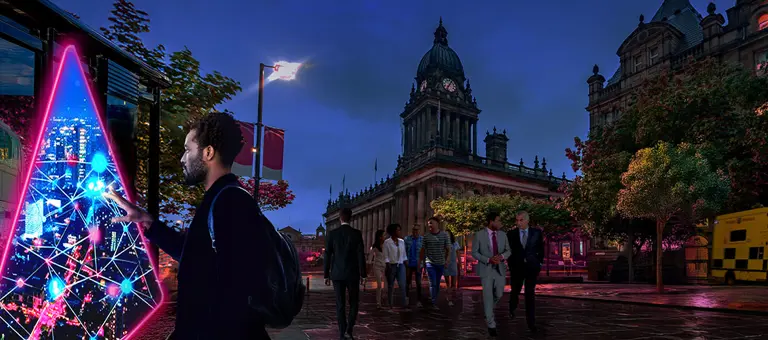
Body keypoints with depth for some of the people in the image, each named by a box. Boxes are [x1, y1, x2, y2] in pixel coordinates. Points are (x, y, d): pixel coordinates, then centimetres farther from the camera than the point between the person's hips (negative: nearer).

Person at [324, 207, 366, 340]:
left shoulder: (332, 234, -1)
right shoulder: (357, 233, -5)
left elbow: (327, 256, -1)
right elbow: (361, 255, -7)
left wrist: (326, 275, 6)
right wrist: (363, 275, -1)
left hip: (337, 274, 1)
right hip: (352, 274, -1)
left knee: (340, 304, 7)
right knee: (354, 302, 11)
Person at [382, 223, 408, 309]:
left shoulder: (402, 242, 10)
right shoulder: (387, 242, -4)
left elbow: (404, 255, 14)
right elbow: (386, 256, -6)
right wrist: (388, 266, -16)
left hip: (401, 265, 3)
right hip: (391, 266, -3)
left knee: (402, 284, -11)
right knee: (390, 286, 4)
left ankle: (405, 303, -10)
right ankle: (391, 305, 14)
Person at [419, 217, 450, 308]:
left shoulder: (444, 235, 1)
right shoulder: (426, 237, 2)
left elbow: (448, 249, 5)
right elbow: (422, 251, 7)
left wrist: (446, 261, -3)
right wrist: (421, 262, 6)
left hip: (441, 263, 1)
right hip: (430, 263, -1)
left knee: (437, 284, 9)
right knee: (433, 283, -8)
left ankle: (435, 300, 20)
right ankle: (434, 303, -8)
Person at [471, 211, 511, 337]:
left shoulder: (502, 234, 1)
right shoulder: (479, 235, -10)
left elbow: (508, 251, 6)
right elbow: (474, 253, -7)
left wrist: (501, 256, -17)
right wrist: (488, 260, -21)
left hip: (500, 269, 4)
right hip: (486, 269, -4)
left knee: (498, 295, 13)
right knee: (488, 296, -2)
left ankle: (488, 309, 44)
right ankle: (491, 324, 8)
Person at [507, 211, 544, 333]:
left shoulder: (537, 232, -1)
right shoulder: (511, 234, -1)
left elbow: (541, 249, 6)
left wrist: (539, 263, 2)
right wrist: (510, 264, 1)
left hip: (531, 267, -1)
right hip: (516, 267, 1)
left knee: (530, 294, -1)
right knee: (515, 291, 12)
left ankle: (531, 322, 3)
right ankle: (512, 308, 43)